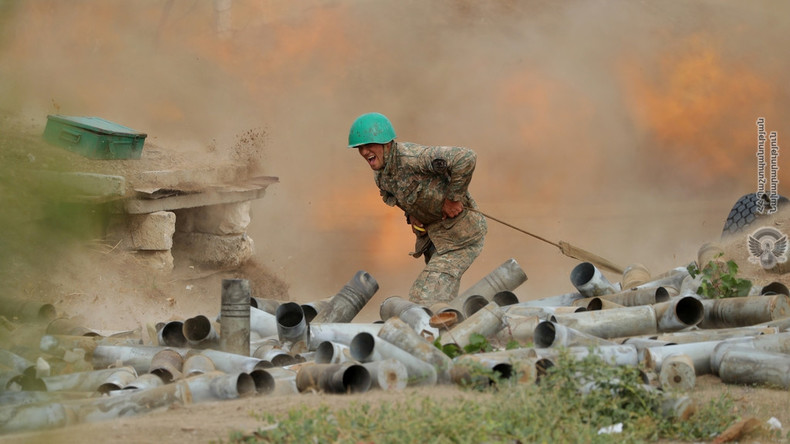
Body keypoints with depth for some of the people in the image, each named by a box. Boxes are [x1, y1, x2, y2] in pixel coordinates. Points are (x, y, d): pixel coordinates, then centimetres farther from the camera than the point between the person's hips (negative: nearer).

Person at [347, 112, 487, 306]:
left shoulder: (411, 157, -28)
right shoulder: (380, 175, 1)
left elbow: (466, 158, -36)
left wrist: (454, 198, -27)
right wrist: (411, 214, 3)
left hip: (461, 234, -10)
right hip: (434, 234, 10)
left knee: (424, 299, -17)